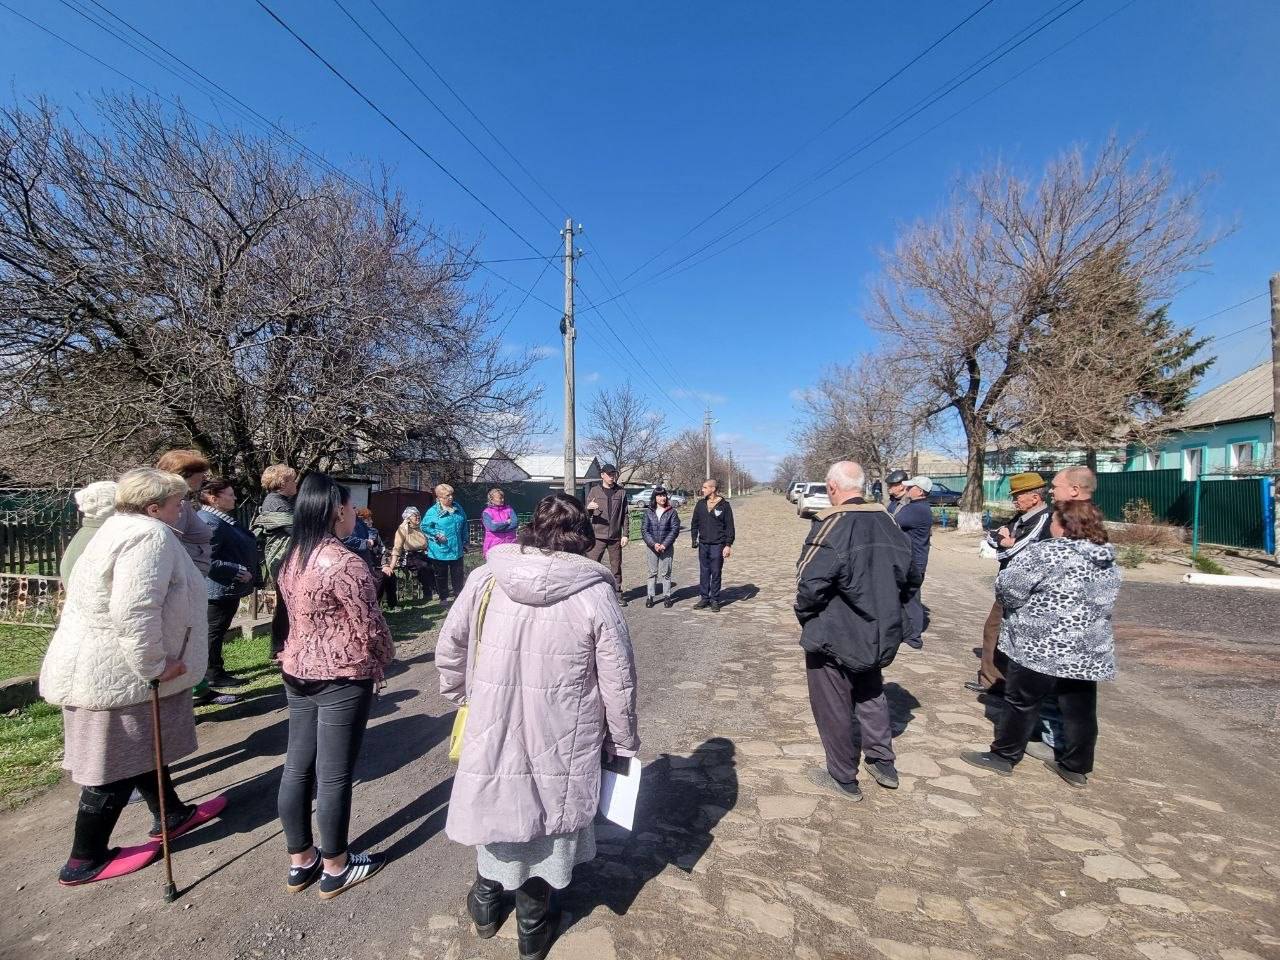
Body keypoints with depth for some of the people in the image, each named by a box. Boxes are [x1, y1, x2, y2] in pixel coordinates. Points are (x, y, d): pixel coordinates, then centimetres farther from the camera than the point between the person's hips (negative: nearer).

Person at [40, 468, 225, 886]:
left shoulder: (124, 528, 12)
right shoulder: (151, 536, -23)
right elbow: (135, 612, -32)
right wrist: (155, 666, -21)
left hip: (104, 665, 11)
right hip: (117, 673, -11)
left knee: (141, 749, 22)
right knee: (117, 765, 5)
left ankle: (172, 816, 38)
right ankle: (85, 860, 21)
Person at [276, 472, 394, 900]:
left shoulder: (292, 559, 4)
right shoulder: (345, 564, -22)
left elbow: (299, 616, 11)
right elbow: (370, 627, -17)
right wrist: (384, 658, 1)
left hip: (298, 671, 9)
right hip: (342, 677, -8)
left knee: (297, 768, 16)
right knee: (334, 776, 5)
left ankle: (300, 862, 32)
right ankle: (335, 869, 21)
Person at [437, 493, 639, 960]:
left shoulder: (485, 579, -11)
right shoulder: (594, 593, -18)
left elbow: (448, 649, 0)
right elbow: (618, 680, -12)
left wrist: (460, 693, 19)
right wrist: (623, 743, 3)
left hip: (491, 732, 2)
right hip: (560, 745, -2)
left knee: (495, 805, 27)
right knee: (546, 818, 21)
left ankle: (486, 904, 52)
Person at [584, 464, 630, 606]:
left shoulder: (621, 492, 7)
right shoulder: (594, 491, 3)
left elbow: (625, 515, 8)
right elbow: (587, 514, 4)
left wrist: (625, 534, 1)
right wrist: (588, 508, -20)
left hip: (615, 537, 2)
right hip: (598, 536, -2)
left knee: (616, 566, 8)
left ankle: (618, 593, 19)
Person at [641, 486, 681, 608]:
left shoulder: (672, 512, 1)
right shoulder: (648, 512, 4)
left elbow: (675, 529, -4)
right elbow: (644, 530, 0)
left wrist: (665, 544, -13)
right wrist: (653, 544, -13)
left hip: (667, 547, -1)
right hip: (651, 547, 1)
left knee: (666, 573, 4)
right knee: (652, 573, 6)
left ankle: (667, 596, 13)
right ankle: (650, 596, 12)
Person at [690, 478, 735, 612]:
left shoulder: (724, 505, -5)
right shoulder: (700, 504, 7)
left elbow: (730, 527, -5)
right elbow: (694, 523, 15)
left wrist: (728, 545, -10)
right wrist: (694, 538, 4)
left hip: (718, 545, -4)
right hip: (703, 544, 4)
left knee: (716, 573, 3)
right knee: (704, 572, 9)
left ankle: (715, 600, 12)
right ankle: (704, 598, 19)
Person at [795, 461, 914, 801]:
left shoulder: (832, 525, -23)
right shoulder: (887, 521, -3)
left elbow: (810, 582, -26)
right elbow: (904, 573, 6)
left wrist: (805, 616, -7)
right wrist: (881, 611, 15)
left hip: (834, 636, -6)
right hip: (878, 633, 7)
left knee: (833, 706, 11)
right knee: (871, 694, 27)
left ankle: (844, 778, 25)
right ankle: (883, 763, 37)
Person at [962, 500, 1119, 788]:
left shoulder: (1047, 553, -18)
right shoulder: (1109, 561, 7)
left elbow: (1008, 587, -16)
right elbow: (1103, 603, 18)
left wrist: (1015, 610, 4)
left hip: (1041, 647, -7)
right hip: (1089, 651, 7)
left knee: (1022, 704, 6)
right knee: (1079, 710, 15)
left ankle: (1003, 757, 17)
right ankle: (1076, 767, 27)